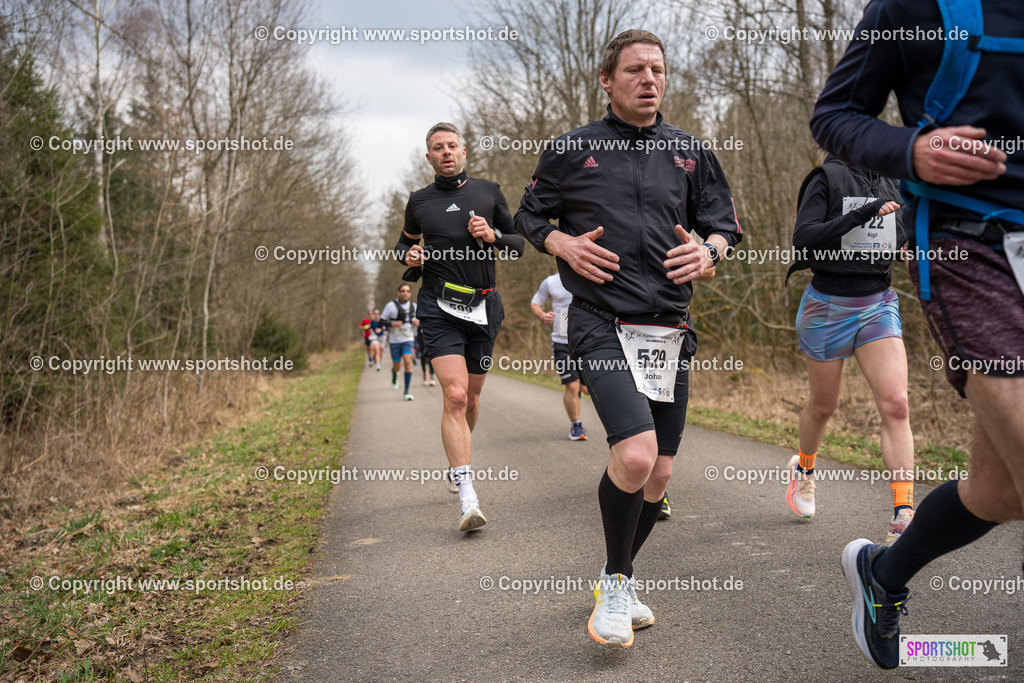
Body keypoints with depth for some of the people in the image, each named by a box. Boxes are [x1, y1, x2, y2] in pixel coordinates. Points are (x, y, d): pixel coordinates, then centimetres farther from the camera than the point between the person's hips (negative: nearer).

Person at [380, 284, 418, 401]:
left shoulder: (413, 306, 5)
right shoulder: (391, 305, -7)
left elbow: (415, 319, 22)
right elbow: (382, 321, -4)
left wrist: (417, 322, -2)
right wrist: (392, 324, -21)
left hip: (408, 339, 1)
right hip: (395, 340, -1)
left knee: (408, 361, -18)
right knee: (397, 365, 6)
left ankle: (407, 392, -12)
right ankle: (394, 378, 46)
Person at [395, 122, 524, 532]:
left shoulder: (488, 193, 9)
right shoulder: (419, 201, 9)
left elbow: (519, 245, 13)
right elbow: (406, 241, 26)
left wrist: (493, 236, -7)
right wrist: (409, 256, 3)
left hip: (483, 306, 2)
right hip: (439, 308, -2)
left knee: (471, 396, 12)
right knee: (455, 395, -18)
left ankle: (456, 464, 41)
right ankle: (468, 499, -21)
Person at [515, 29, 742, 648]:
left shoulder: (691, 152, 13)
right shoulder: (572, 150, 5)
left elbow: (726, 224, 20)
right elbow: (530, 217, 15)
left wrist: (708, 251, -3)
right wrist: (565, 245, -6)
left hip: (671, 329, 4)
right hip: (603, 324, -4)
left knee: (658, 474, 7)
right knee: (635, 453, -24)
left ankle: (620, 576, 32)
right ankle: (615, 582, 1)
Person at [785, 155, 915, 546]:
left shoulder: (889, 184, 10)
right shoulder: (827, 177, -7)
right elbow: (802, 239, -19)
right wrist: (862, 214, -27)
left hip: (878, 305, 4)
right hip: (828, 307, -4)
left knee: (895, 404, -14)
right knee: (823, 406, 13)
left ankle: (903, 518, -14)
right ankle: (804, 469, 44)